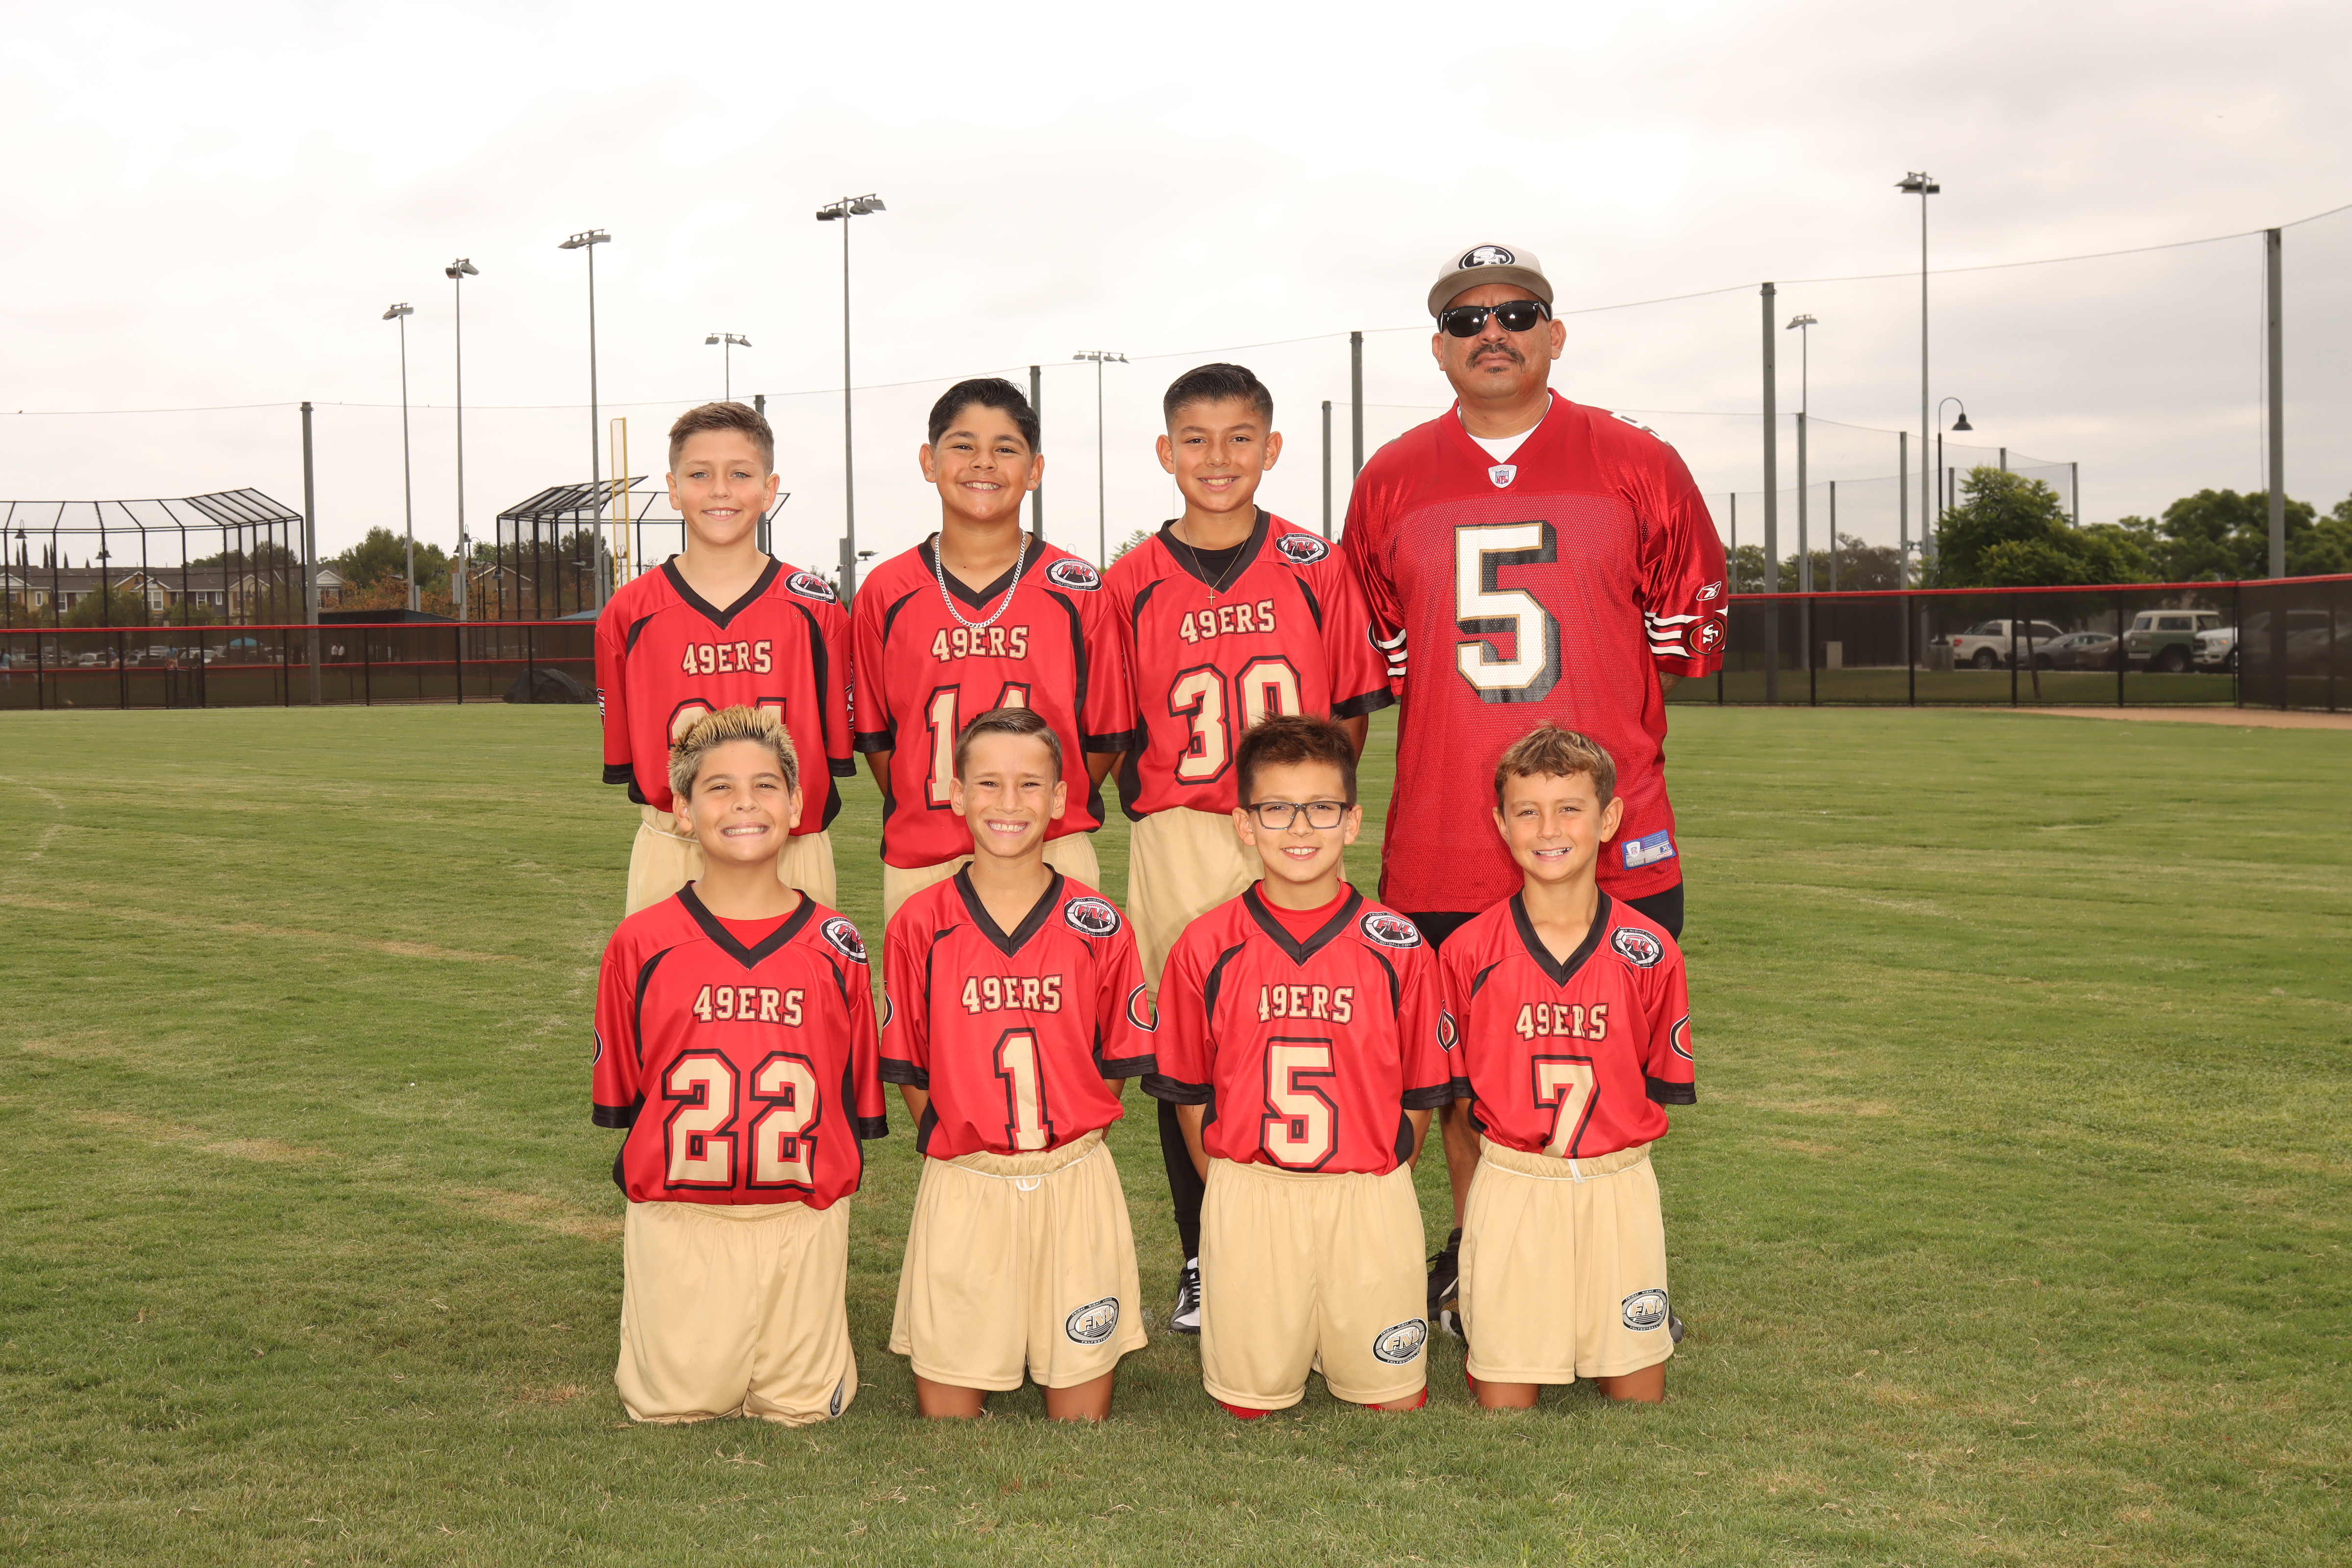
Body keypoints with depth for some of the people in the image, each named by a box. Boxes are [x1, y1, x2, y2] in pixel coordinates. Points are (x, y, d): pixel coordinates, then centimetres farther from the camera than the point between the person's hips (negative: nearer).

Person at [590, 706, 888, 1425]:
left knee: (799, 1407, 2)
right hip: (679, 1222, 0)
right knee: (675, 1405, 0)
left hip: (803, 1220, 1)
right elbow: (620, 1094, 5)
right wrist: (651, 1175, 0)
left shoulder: (835, 945, 1)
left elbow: (857, 1096, 6)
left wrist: (828, 1184, 1)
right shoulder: (641, 942, -1)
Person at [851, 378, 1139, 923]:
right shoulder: (885, 592, 6)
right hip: (920, 865, 1)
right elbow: (875, 735, 9)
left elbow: (1106, 737, 7)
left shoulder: (1079, 589, 4)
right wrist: (928, 817, 3)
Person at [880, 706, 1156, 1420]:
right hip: (962, 1186, 0)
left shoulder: (1099, 926, 0)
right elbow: (909, 1070, 5)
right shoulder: (920, 925, -2)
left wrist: (1057, 1137, 1)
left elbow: (1116, 1062, 6)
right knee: (946, 1402, 4)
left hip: (1075, 1181, 1)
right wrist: (958, 1141, -1)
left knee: (1082, 1404, 7)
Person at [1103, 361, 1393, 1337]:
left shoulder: (1317, 570, 4)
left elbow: (1352, 711, 8)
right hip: (1177, 842, 0)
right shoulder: (1131, 585, 4)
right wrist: (1156, 800, -3)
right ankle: (1200, 1264, 16)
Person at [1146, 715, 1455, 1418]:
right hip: (1246, 1203, 0)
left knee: (1395, 1398, 6)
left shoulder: (1398, 946, -2)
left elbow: (1421, 1093, 6)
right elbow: (1191, 1092, 5)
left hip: (1370, 1198, 1)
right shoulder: (1206, 947, -2)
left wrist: (1377, 1184, 5)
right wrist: (1233, 1189, 3)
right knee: (1249, 1400, 5)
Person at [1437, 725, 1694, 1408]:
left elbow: (1662, 1086, 6)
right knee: (1504, 1397, 0)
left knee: (1637, 1389, 5)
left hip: (1618, 1190, 1)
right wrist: (1517, 1161, -1)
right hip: (1509, 1190, -1)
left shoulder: (1649, 952, -1)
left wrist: (1608, 1153, -1)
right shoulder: (1469, 952, -3)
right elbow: (1457, 1084, 4)